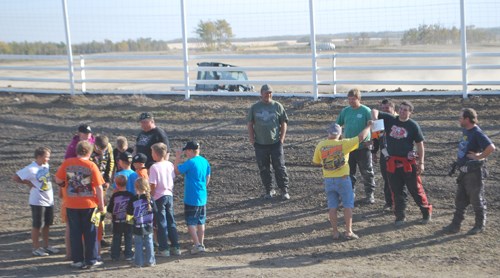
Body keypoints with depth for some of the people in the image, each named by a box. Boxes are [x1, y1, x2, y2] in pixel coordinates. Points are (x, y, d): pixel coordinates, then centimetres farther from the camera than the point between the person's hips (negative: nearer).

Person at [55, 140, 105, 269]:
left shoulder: (67, 163, -5)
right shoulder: (91, 166, -10)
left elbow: (58, 180, 0)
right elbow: (99, 187, -10)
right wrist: (101, 205, -2)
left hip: (71, 205, 2)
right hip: (89, 204, -2)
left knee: (75, 233, 12)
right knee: (90, 232, 9)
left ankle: (77, 260, 15)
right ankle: (91, 260, 13)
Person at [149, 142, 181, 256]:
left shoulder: (154, 167, -16)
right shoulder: (170, 165, 2)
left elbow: (153, 185, -17)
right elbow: (173, 178, 9)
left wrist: (151, 196, -5)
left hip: (159, 197, -6)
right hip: (169, 195, 6)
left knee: (161, 223, 2)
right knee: (171, 222, 13)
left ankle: (164, 249, 5)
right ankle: (176, 247, 15)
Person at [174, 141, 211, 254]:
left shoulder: (190, 163, -18)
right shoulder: (205, 161, 5)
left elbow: (176, 170, -12)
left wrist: (177, 157, -4)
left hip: (191, 198, -7)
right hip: (202, 197, 7)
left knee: (191, 223, 0)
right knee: (201, 222, 15)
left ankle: (197, 244, -5)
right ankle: (201, 244, 21)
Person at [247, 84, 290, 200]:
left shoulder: (277, 106, 2)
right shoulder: (255, 107, 5)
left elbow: (284, 122, 6)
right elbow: (249, 124, 10)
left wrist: (282, 138, -2)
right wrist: (252, 138, 0)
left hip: (276, 143, -1)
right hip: (260, 144, 2)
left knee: (280, 167, -1)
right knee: (264, 169, 6)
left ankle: (284, 190, 7)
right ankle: (269, 190, 18)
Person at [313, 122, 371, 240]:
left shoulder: (320, 145, -4)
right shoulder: (343, 144, -12)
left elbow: (315, 162, 6)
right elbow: (361, 137, -8)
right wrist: (368, 126, 7)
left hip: (328, 180, 3)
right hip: (343, 178, -3)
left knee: (332, 206, 10)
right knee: (348, 205, 7)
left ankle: (335, 232, 11)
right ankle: (348, 231, 5)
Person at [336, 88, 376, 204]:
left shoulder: (366, 111, -8)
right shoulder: (345, 111, 5)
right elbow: (338, 125, 13)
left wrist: (371, 140, -17)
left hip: (363, 147, -4)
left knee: (367, 172, 3)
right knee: (349, 172, 12)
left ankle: (370, 194, 14)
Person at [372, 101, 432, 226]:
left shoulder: (413, 125, -4)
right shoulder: (390, 120, 4)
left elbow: (420, 144, -1)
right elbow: (374, 111, 5)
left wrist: (421, 162, -4)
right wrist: (375, 118, -19)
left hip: (408, 162, -3)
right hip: (392, 162, 3)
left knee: (415, 189, 3)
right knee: (397, 191, 9)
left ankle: (426, 212, 19)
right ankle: (400, 216, 19)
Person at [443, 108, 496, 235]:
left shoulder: (477, 133, -20)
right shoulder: (465, 131, 8)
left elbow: (491, 147, -31)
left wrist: (479, 157, -21)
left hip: (474, 172, -9)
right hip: (464, 171, 9)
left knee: (476, 200, 5)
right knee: (460, 199, 13)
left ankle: (480, 226, 19)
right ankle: (455, 225, 20)